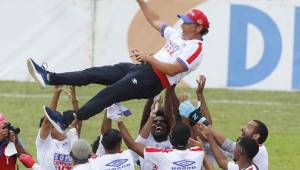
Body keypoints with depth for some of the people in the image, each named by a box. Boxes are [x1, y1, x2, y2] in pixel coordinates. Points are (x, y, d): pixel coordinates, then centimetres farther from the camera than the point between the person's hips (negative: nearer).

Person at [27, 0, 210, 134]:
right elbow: (155, 21, 30)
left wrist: (149, 59, -14)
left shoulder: (196, 49, -9)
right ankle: (50, 78, -14)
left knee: (109, 94, -21)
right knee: (95, 73, -6)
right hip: (142, 69, 9)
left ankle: (65, 120, -28)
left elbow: (172, 69, -19)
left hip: (153, 81, -9)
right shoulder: (177, 35, 20)